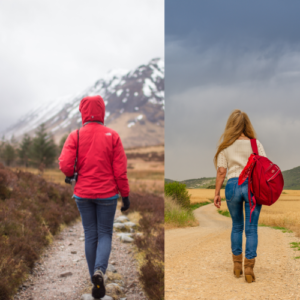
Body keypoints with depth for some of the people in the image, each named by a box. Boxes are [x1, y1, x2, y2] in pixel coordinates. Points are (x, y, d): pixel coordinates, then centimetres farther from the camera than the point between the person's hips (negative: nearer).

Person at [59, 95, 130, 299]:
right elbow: (120, 169, -7)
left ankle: (96, 281, 19)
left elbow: (65, 165, -14)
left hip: (83, 194, 1)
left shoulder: (75, 136, -5)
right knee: (105, 234, 9)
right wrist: (125, 195, 1)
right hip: (107, 194, -1)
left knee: (90, 235, 13)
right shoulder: (112, 136, -6)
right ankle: (100, 270, -16)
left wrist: (73, 175, 9)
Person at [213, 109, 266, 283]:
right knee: (251, 229, 2)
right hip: (252, 186, -1)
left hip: (233, 185, 1)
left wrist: (217, 193, 4)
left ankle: (237, 266, 23)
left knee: (237, 226, 17)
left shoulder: (225, 146, 4)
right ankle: (249, 269, -2)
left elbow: (221, 172, 0)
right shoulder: (255, 144, 2)